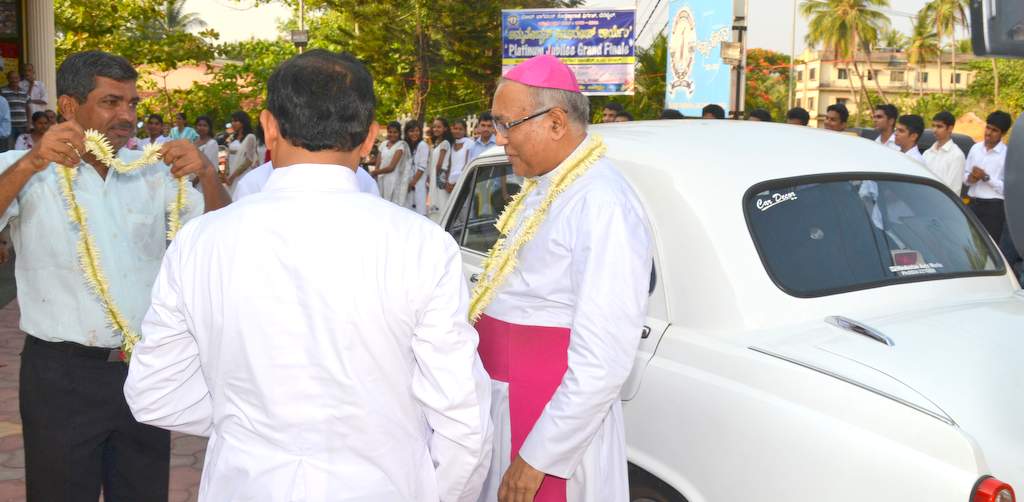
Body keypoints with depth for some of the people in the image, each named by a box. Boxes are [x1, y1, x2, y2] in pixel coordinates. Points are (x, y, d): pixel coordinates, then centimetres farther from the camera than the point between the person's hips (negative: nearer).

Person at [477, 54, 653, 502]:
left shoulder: (601, 205, -23)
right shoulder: (540, 189, 5)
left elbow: (602, 362, -25)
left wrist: (538, 458, -21)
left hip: (557, 422, -8)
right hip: (504, 409, 8)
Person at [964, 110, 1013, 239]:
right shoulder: (975, 148, 8)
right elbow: (965, 175, 14)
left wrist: (986, 177, -17)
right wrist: (970, 178, -7)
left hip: (994, 207, -5)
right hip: (973, 204, 5)